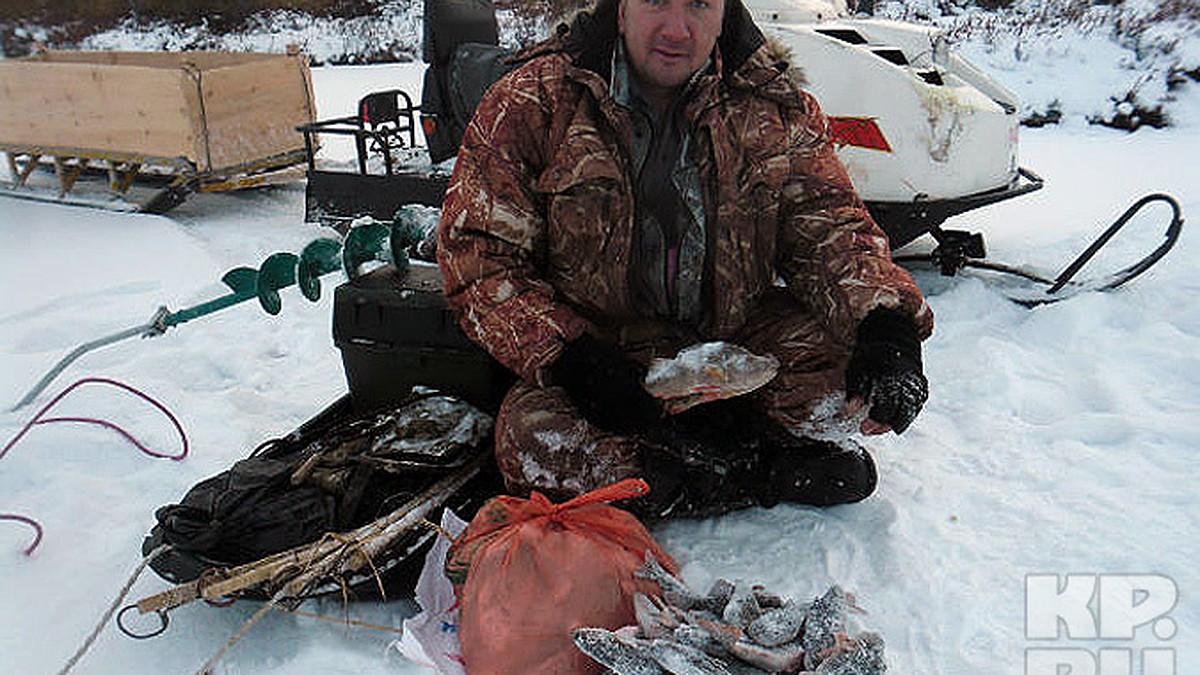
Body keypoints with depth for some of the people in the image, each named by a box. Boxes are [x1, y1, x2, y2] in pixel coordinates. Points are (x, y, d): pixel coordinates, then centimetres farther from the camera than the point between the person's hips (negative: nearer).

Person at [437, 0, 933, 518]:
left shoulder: (772, 105, -2)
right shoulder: (533, 102, -9)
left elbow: (829, 226, -4)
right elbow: (477, 256, -11)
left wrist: (887, 323, -26)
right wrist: (568, 355, -25)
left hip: (739, 339, 2)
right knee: (531, 443, -30)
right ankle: (766, 471, -19)